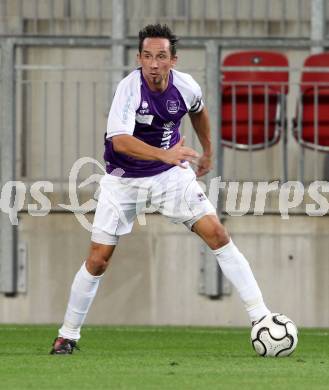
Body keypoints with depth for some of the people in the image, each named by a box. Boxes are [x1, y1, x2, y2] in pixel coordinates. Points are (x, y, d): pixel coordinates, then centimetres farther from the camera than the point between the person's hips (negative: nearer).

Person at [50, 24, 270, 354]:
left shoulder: (185, 86, -12)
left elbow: (198, 111, 15)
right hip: (124, 178, -3)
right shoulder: (130, 88, -27)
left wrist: (208, 151, 25)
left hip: (171, 173, 3)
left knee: (217, 235, -9)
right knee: (97, 261, -2)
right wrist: (164, 154, -54)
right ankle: (68, 334, 17)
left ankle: (260, 317, -4)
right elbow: (120, 141, -42)